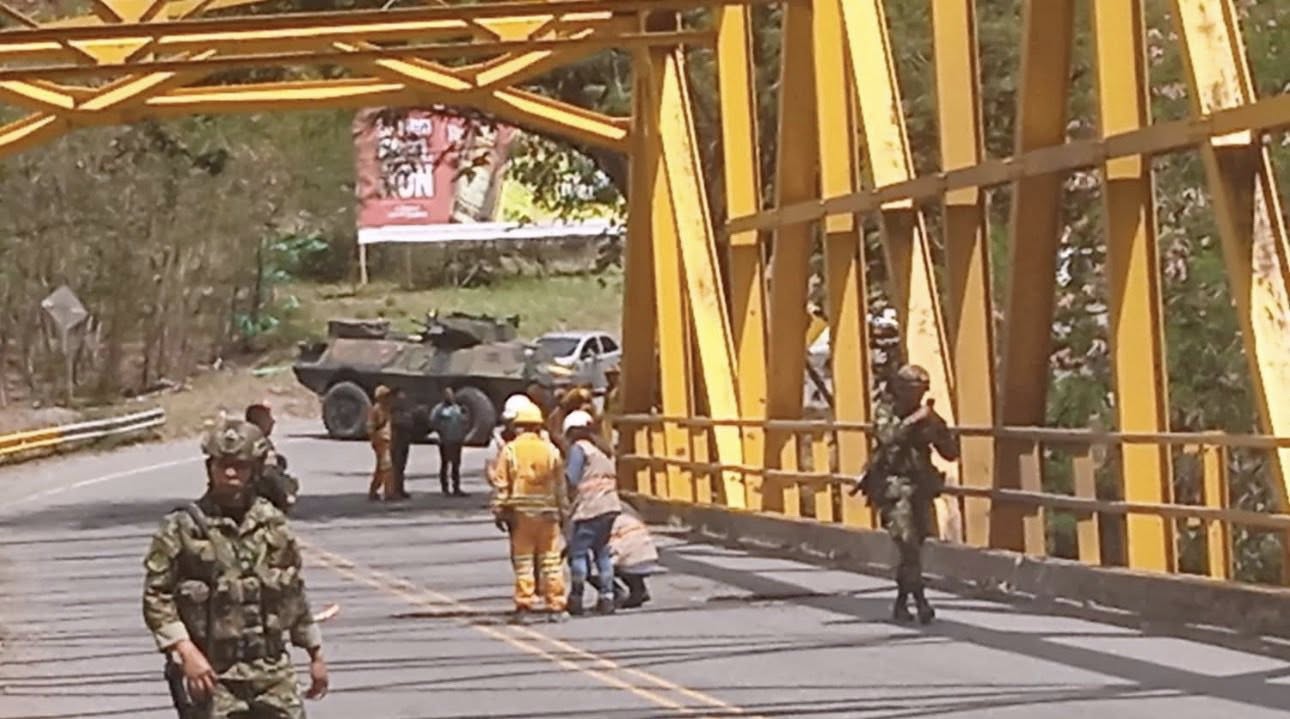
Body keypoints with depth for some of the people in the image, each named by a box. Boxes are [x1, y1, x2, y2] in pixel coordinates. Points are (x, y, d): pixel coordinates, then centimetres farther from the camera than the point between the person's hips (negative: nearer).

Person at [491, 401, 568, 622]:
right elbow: (560, 485, 6)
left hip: (520, 512, -1)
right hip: (547, 511, 1)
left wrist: (499, 511, 1)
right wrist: (561, 510, 15)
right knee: (550, 559, 6)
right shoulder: (551, 450, 2)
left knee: (523, 558, 5)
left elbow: (502, 484, -5)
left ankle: (524, 603, 1)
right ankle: (556, 605, 6)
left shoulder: (510, 450, -4)